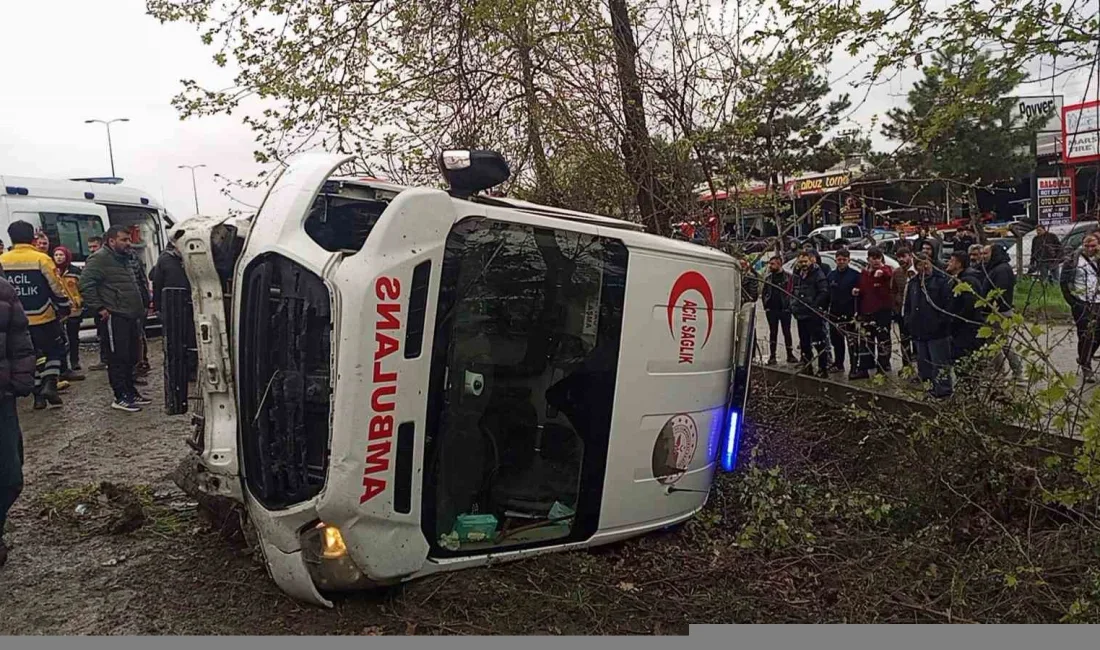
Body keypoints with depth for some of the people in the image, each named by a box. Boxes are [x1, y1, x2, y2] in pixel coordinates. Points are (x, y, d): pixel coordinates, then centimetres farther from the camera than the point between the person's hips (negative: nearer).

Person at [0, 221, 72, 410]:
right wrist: (65, 308, 3)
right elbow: (56, 287, -10)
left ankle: (38, 395, 16)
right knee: (55, 350, 15)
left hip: (18, 320, 4)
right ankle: (50, 384, -4)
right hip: (44, 317, -4)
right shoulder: (41, 259, -12)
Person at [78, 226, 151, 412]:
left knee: (131, 357, 15)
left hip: (130, 317, 9)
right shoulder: (100, 258, -11)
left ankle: (131, 392, 25)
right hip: (114, 318, -9)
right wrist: (99, 308, -20)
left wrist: (139, 310, 20)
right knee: (118, 358, -4)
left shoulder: (123, 259, 20)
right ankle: (121, 397, 2)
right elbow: (85, 284, -19)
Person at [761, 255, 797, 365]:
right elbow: (763, 293, 13)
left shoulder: (788, 277, -2)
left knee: (787, 332, 4)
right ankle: (772, 356, 9)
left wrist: (789, 305, -12)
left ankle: (790, 355, 11)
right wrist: (766, 306, 3)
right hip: (771, 310, 3)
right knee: (773, 333, 6)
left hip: (784, 309, -3)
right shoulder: (768, 277, 9)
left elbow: (792, 292, -5)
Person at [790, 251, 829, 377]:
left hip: (814, 315, -7)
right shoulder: (796, 274, 15)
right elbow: (792, 292, 24)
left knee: (818, 342, -8)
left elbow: (824, 292, -12)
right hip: (800, 314, 7)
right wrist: (793, 305, 11)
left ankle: (823, 368, -3)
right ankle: (807, 366, 23)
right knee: (804, 343, 13)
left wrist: (815, 305, -17)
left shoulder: (818, 274, -6)